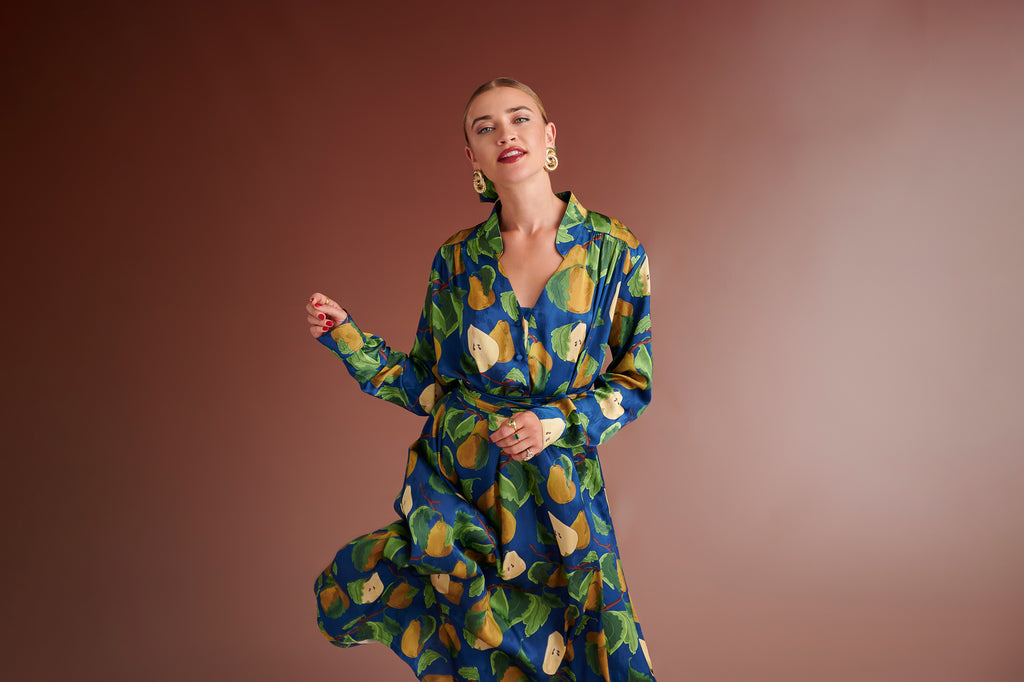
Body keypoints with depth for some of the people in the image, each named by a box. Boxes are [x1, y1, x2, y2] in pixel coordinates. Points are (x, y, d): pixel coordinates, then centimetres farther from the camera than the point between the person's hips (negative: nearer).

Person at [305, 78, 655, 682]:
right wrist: (347, 337, -4)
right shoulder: (457, 259, 0)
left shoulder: (614, 251, -5)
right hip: (455, 481, 2)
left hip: (559, 491, -1)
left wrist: (557, 422, -15)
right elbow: (429, 383, 6)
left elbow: (634, 381, 0)